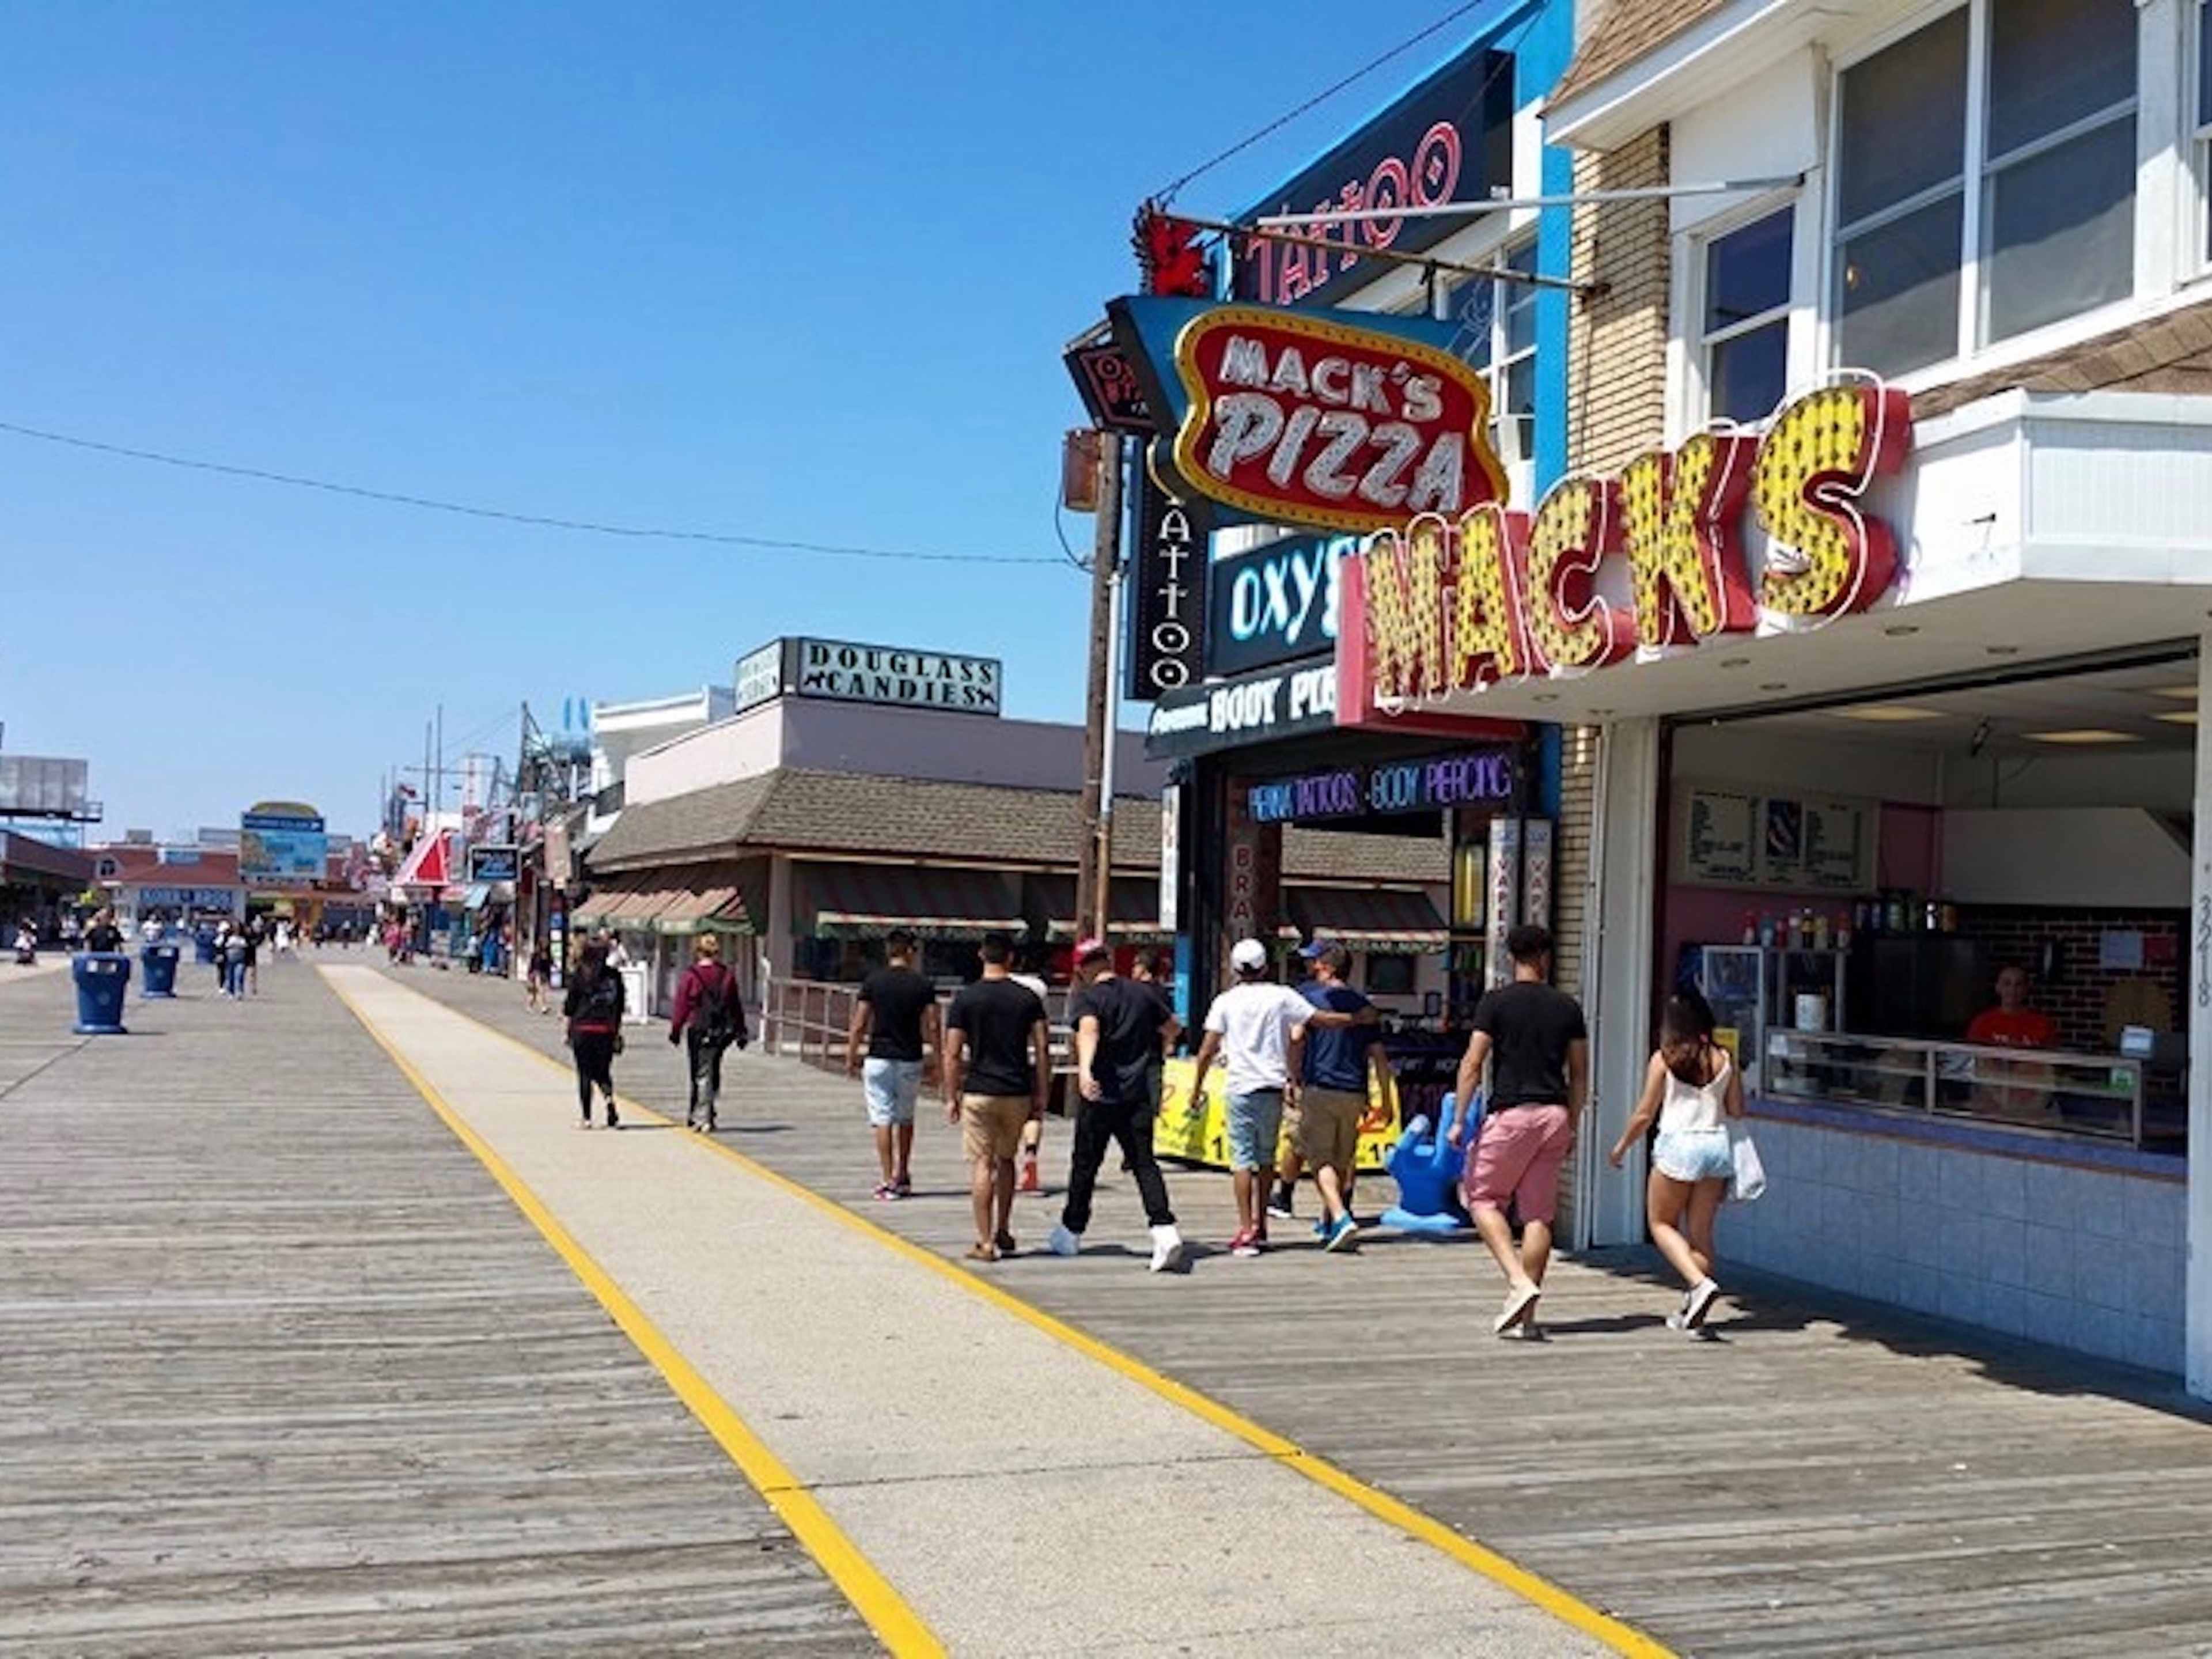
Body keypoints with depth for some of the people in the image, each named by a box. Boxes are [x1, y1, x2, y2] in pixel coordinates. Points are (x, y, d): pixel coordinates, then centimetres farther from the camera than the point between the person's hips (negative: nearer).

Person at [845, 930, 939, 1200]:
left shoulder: (872, 982, -4)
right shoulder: (923, 985, -3)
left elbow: (859, 1026, -4)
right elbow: (932, 1028, -4)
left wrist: (850, 1058, 6)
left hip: (880, 1059, -1)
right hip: (911, 1061, 1)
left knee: (883, 1119, 2)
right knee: (906, 1119, 17)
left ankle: (888, 1180, -2)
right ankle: (903, 1177, 24)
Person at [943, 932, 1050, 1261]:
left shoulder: (965, 999, -3)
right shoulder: (1029, 998, 2)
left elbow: (953, 1055, -5)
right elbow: (1042, 1051, 0)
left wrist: (951, 1097, 3)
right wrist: (1041, 1097, 6)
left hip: (979, 1092, -2)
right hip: (1018, 1093, 3)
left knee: (982, 1165, 0)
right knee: (1006, 1160, 19)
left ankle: (985, 1243, -3)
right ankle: (1003, 1233, 24)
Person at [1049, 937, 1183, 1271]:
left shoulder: (1087, 998, -7)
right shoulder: (1143, 993, 7)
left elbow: (1089, 1030, -28)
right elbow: (1171, 1028, 20)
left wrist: (1085, 1069, -43)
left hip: (1101, 1095, -3)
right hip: (1138, 1093, 3)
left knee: (1085, 1164, 11)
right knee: (1144, 1162, 1)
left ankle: (1071, 1233, 25)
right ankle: (1164, 1229, -18)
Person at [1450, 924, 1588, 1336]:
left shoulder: (1496, 1002, -3)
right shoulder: (1568, 1007, 7)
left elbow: (1473, 1063, -7)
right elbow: (1580, 1075, 10)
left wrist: (1459, 1120, -3)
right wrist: (1571, 1125, 19)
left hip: (1511, 1113, -4)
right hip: (1554, 1116, 4)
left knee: (1483, 1198, 9)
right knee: (1539, 1214, 7)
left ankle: (1519, 1283, -9)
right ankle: (1526, 1311, 8)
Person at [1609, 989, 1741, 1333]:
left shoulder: (1664, 1059, -6)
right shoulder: (1724, 1059, 3)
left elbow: (1644, 1114, -2)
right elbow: (1737, 1110, 7)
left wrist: (1620, 1147, 12)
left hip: (1679, 1144, -4)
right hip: (1718, 1144, 4)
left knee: (1662, 1223, 11)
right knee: (1701, 1231, 11)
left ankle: (1699, 1283, -11)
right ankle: (1692, 1310, 13)